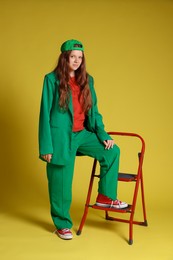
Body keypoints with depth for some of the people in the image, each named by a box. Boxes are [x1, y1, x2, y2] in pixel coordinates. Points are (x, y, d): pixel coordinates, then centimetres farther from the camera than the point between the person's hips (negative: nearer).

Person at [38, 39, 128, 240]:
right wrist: (46, 146, -12)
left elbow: (93, 110, 12)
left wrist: (103, 135, 1)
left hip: (81, 133, 5)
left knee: (112, 151, -8)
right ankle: (62, 224, 22)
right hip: (60, 135, -5)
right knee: (61, 181, 3)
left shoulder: (87, 80, 8)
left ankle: (105, 196, 10)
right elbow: (45, 113, -8)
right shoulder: (52, 79, -7)